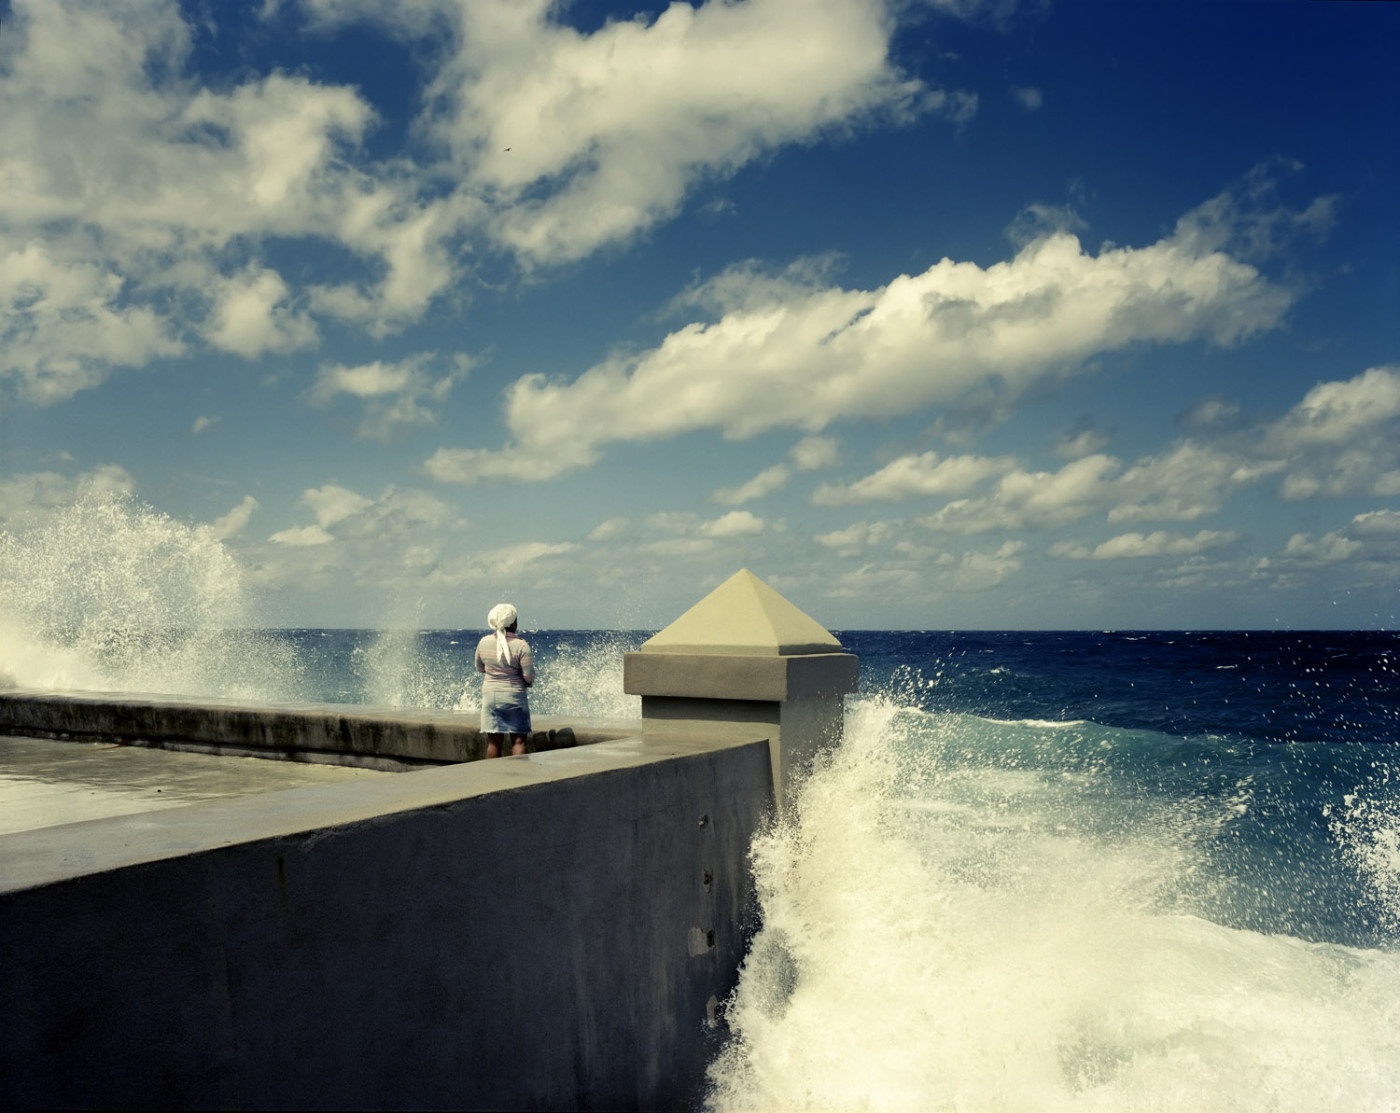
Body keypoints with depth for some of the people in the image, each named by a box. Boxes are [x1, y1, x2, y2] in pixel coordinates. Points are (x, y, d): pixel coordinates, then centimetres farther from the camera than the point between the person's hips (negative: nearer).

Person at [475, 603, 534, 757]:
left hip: (490, 694, 4)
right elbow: (529, 676, -13)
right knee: (518, 739, 2)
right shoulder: (520, 645, -14)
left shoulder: (484, 642, -1)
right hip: (514, 695, -4)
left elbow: (479, 668, 13)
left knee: (494, 741, 8)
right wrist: (527, 682, 8)